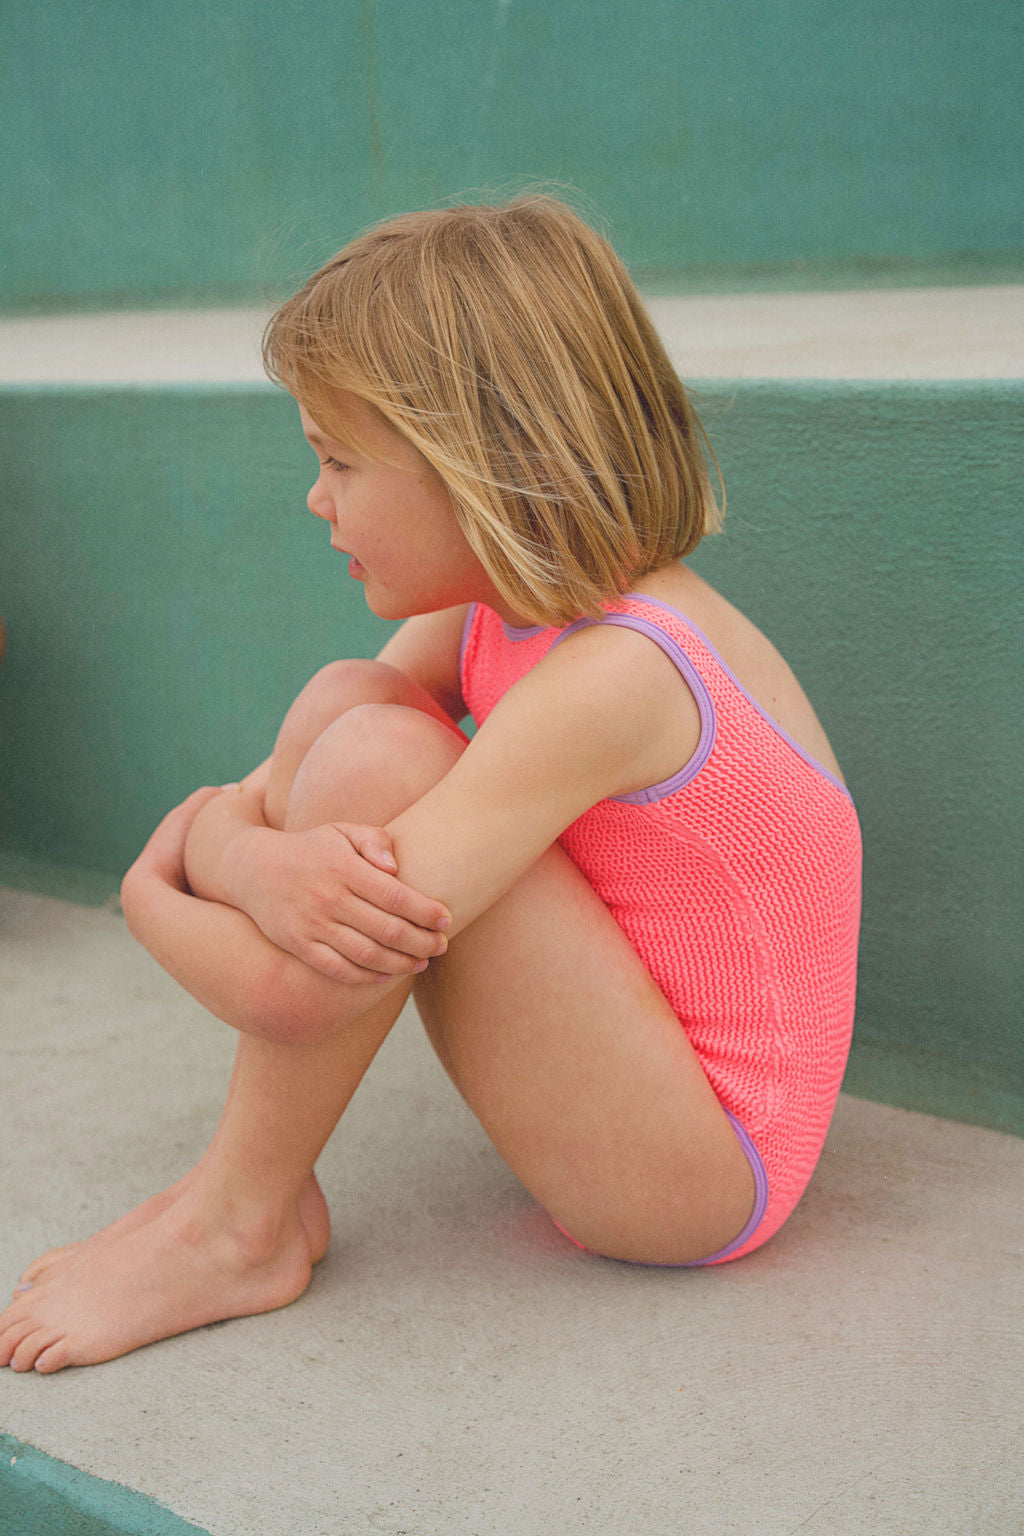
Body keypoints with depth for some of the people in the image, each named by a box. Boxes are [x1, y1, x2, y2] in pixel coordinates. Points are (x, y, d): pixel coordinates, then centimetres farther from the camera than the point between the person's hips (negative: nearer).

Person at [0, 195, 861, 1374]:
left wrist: (158, 886, -9)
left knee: (374, 758, -26)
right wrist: (253, 858, -26)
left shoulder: (607, 680, -28)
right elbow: (253, 798, -1)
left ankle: (238, 1229, -7)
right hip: (621, 1057, 9)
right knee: (342, 698, -2)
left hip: (699, 1169, -9)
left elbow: (292, 986, -31)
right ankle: (252, 1183, -1)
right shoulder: (491, 617, 0)